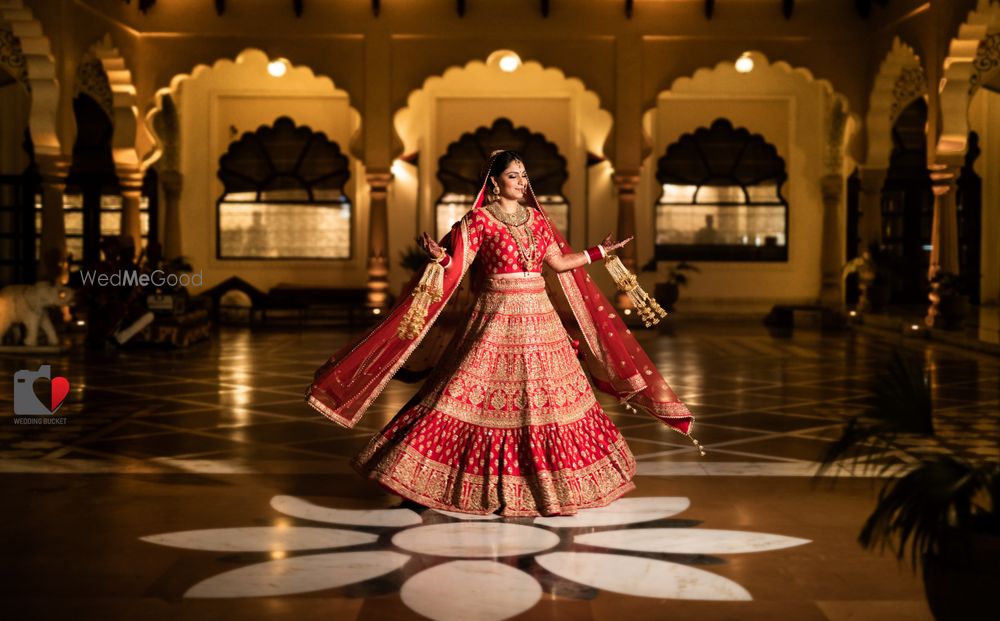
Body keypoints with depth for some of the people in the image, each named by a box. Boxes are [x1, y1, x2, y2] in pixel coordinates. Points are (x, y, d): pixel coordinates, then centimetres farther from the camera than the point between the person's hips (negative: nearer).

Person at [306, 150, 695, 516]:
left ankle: (553, 484, 21)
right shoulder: (479, 219, -5)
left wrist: (599, 251, 17)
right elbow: (456, 268, -11)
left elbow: (558, 262, 16)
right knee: (478, 398, -6)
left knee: (548, 399, 8)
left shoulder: (536, 217, 10)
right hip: (494, 320, -5)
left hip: (538, 321, 5)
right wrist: (439, 256, -31)